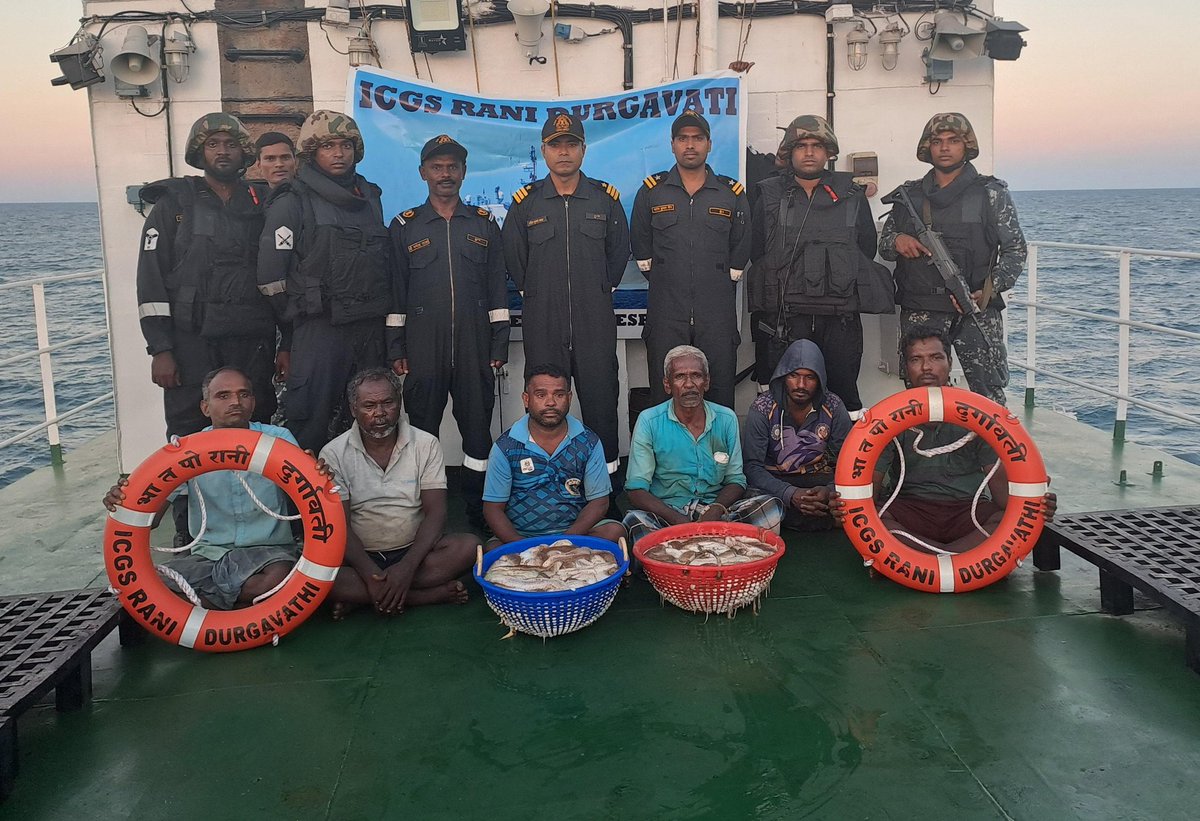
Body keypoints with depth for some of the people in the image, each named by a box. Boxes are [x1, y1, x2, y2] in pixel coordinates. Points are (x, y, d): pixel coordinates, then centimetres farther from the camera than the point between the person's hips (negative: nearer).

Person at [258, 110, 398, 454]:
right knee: (312, 423, -5)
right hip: (319, 330, -5)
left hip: (371, 327, 6)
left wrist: (391, 320, 14)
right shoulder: (293, 201, -2)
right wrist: (301, 310, 2)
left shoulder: (370, 197, 16)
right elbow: (271, 272, -7)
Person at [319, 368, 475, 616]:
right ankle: (434, 594, -25)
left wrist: (407, 566, -23)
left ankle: (359, 598, -21)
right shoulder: (334, 454, -3)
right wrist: (371, 575, -25)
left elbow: (435, 513, -7)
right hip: (360, 556, -1)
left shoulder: (426, 445, 0)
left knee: (468, 546, -27)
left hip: (413, 551, 2)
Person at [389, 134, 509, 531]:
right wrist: (396, 350, 0)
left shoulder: (484, 224, 11)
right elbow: (395, 292, 6)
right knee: (422, 427, 3)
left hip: (475, 345, 1)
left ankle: (479, 510, 14)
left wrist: (499, 345, 3)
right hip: (423, 346, -1)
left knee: (478, 425, 4)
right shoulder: (404, 226, 7)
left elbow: (497, 288, 9)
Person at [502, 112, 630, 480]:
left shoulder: (605, 198, 7)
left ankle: (608, 473, 13)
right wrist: (534, 293, 11)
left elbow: (619, 251, 15)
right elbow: (514, 259, 12)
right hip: (542, 323, 0)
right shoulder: (525, 202, 5)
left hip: (595, 322, 0)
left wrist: (601, 290, 12)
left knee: (601, 400, 2)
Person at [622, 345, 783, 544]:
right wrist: (680, 521, -23)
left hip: (715, 508, 3)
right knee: (636, 521, -36)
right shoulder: (649, 421, -3)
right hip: (668, 511, -3)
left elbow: (735, 480, 9)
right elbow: (636, 490, -7)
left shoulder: (726, 419, 6)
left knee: (772, 507, -21)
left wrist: (716, 510, -15)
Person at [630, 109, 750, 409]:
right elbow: (641, 249, 14)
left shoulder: (733, 193, 9)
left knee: (720, 394, 2)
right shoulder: (651, 192, 8)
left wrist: (718, 288, 11)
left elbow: (740, 251, 14)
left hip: (717, 316, 0)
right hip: (666, 315, 0)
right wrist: (666, 282, 11)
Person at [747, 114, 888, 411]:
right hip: (785, 317, -1)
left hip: (840, 318, 1)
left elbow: (867, 250, 14)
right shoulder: (771, 196, 10)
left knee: (844, 392, 3)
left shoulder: (852, 196, 12)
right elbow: (756, 253, 7)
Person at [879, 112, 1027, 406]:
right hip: (919, 312, 2)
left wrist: (990, 289, -13)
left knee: (989, 395, -6)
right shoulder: (909, 194, 13)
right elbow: (883, 245, 18)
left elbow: (1015, 250, 3)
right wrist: (896, 241, -7)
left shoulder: (991, 192, 6)